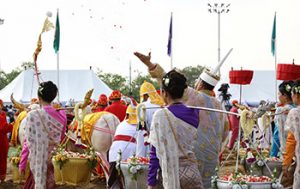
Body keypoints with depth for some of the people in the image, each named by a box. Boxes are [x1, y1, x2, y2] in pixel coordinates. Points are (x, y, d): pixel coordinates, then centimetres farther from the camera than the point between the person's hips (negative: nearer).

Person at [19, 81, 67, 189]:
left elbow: (28, 142, -12)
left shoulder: (33, 115, -13)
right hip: (55, 159, 4)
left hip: (37, 160, -3)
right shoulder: (61, 115, -2)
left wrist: (22, 163, -5)